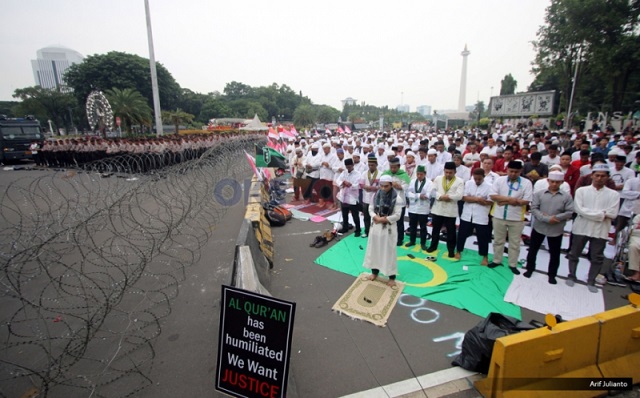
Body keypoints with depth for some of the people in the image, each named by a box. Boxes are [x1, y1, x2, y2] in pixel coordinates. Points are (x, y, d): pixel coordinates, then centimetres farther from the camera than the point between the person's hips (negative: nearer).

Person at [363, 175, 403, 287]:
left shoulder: (396, 198, -13)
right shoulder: (376, 195, 1)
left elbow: (397, 215, -15)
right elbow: (371, 209, 4)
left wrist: (383, 219, -18)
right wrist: (375, 217, -15)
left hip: (388, 228, -4)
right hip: (376, 226, 4)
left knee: (389, 252, 5)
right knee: (374, 250, 14)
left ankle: (392, 277, 19)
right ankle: (374, 272, 33)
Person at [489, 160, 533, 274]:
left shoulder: (526, 183, -6)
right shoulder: (500, 180, -2)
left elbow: (526, 201, -12)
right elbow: (493, 196, -10)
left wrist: (504, 201, -16)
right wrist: (509, 199, -21)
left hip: (516, 218, -1)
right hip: (499, 216, 1)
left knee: (515, 243, 10)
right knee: (498, 240, 14)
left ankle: (513, 264, 24)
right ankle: (497, 260, 29)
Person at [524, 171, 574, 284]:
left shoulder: (567, 196, -2)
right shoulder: (538, 193, -2)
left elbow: (570, 212, -6)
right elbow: (534, 209, -9)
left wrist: (556, 218, -18)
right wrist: (547, 219, -19)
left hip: (556, 230, 0)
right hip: (539, 227, 0)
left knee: (555, 254, 11)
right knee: (533, 249, 11)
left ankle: (552, 274, 27)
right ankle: (530, 268, 30)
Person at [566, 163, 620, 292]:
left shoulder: (613, 194, 2)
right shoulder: (581, 191, -2)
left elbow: (613, 214, -9)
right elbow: (579, 209, -12)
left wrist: (590, 213, -13)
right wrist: (601, 214, -14)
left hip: (600, 231, 1)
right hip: (581, 228, -1)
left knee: (597, 258, 8)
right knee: (574, 254, 10)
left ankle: (591, 281, 23)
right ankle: (571, 276, 28)